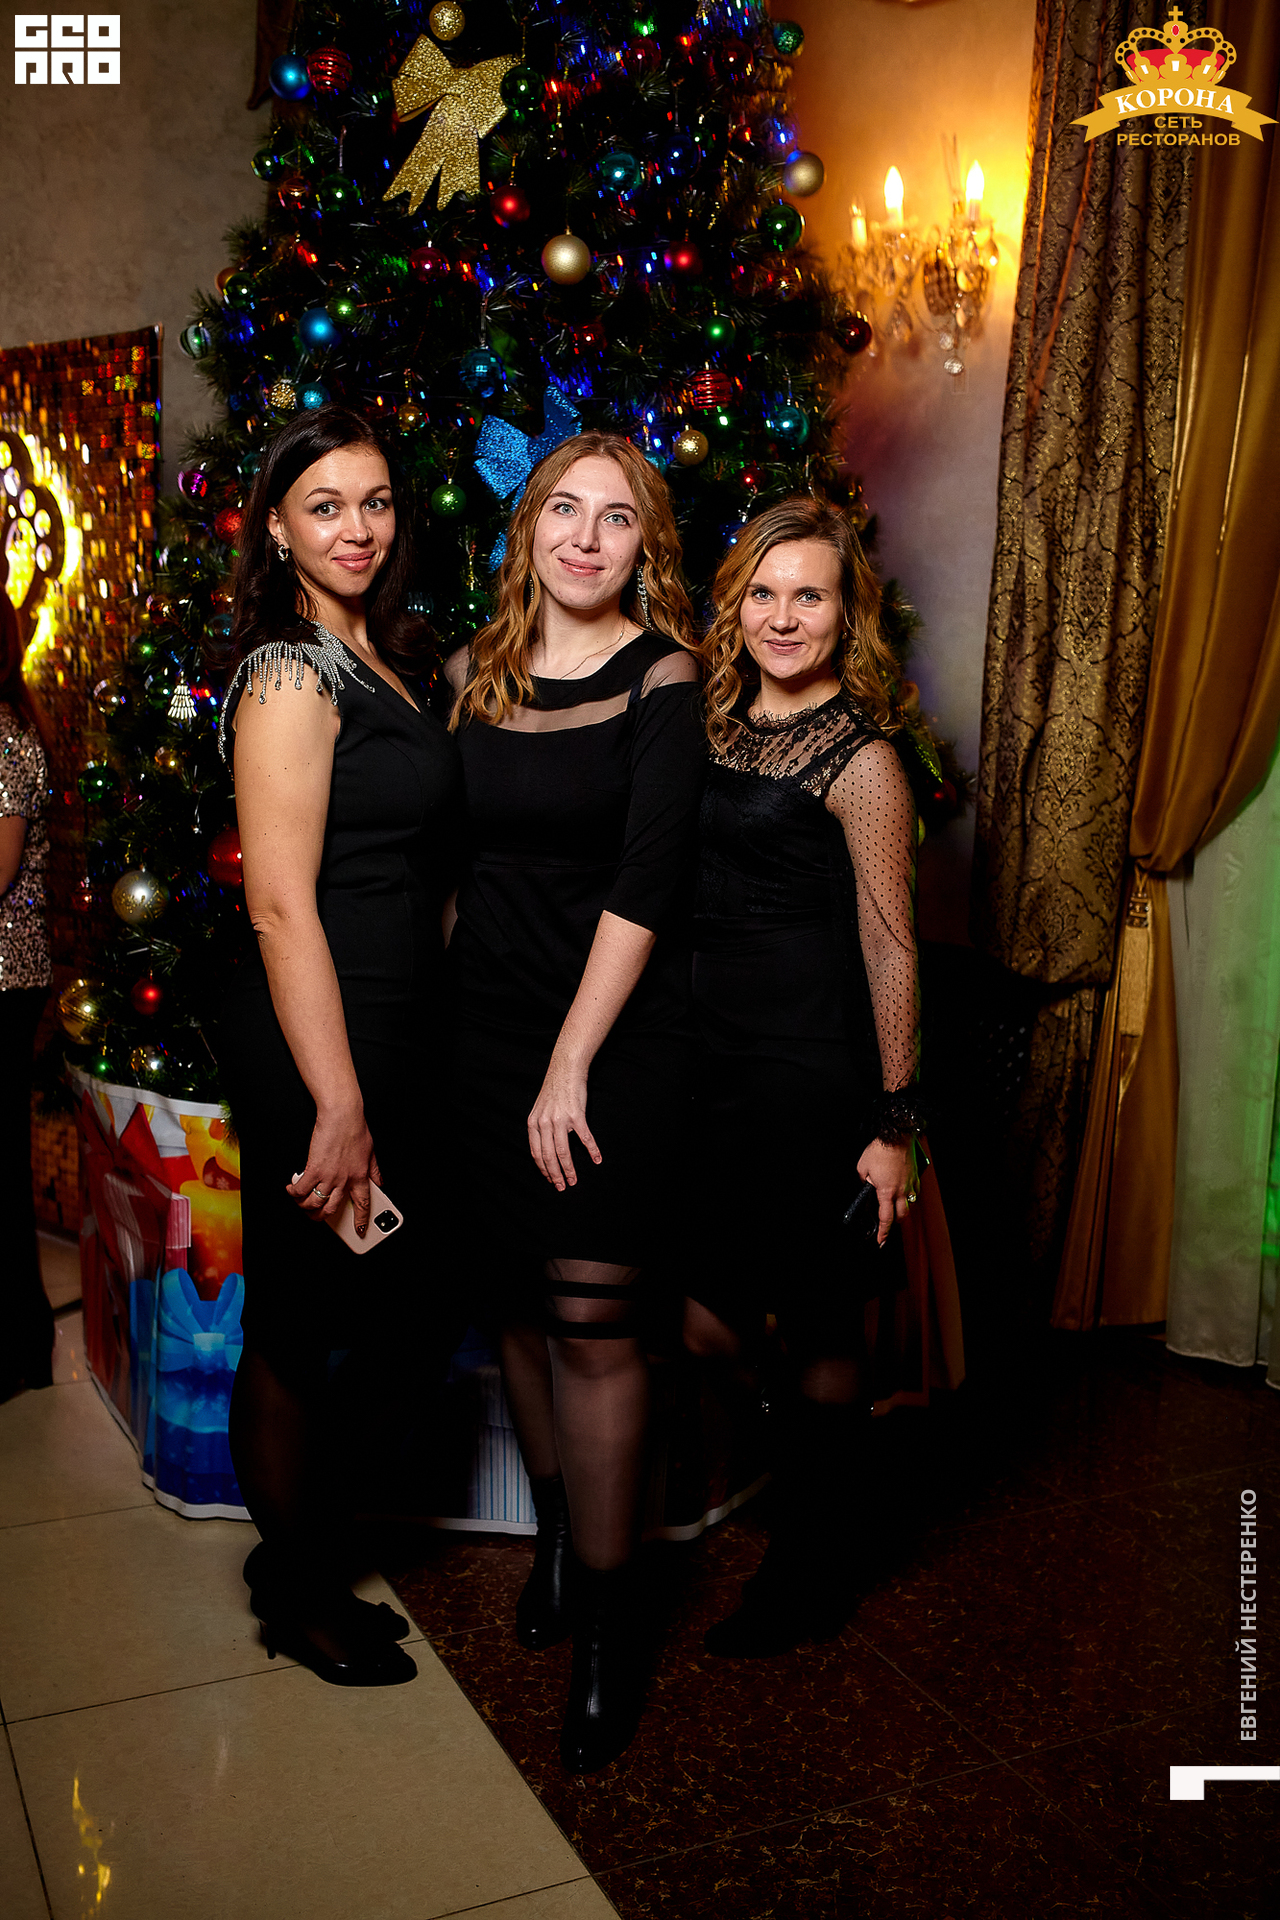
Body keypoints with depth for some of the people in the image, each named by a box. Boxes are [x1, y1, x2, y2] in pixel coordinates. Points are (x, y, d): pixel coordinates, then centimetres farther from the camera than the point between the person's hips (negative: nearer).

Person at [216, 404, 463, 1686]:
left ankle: (298, 1547, 36)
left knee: (355, 1312, 18)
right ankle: (297, 1592, 26)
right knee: (301, 1325, 7)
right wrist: (338, 1106, -22)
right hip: (311, 1049, -9)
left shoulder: (379, 657, 12)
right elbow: (281, 903, -21)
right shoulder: (292, 673, -15)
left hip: (390, 1034, 9)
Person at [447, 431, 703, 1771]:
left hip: (622, 1036, -4)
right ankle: (555, 1533, 33)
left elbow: (646, 881, -13)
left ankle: (605, 1612, 10)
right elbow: (451, 857, 12)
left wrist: (572, 1063, -16)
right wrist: (441, 1026, 8)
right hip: (487, 1029, 5)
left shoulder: (663, 678, -6)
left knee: (592, 1316, -4)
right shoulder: (472, 676, 8)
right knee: (521, 1303, 12)